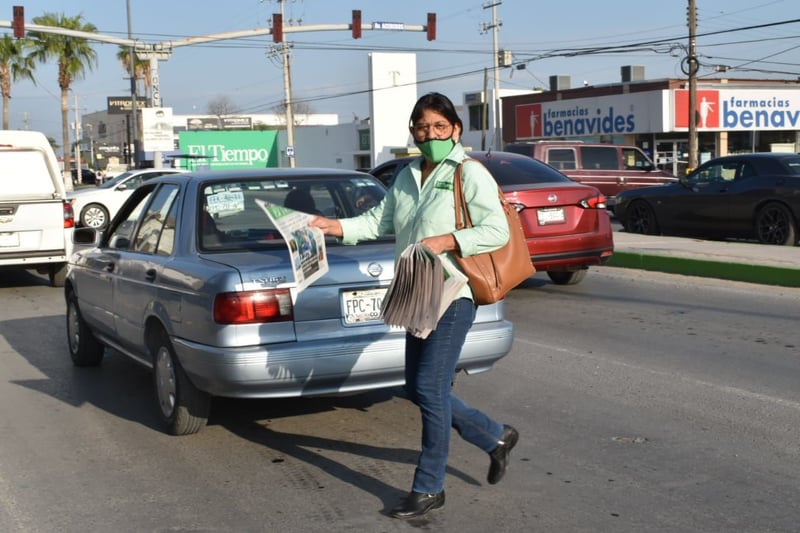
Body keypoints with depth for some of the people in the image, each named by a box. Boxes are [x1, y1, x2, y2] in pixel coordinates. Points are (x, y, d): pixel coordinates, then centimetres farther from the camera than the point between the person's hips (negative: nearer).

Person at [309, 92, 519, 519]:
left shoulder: (469, 173, -7)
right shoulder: (407, 176, 15)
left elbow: (497, 231, -13)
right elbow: (379, 220, 15)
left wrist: (445, 241, -23)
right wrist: (335, 226, 2)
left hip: (453, 295, -8)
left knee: (429, 389, -8)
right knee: (418, 389, 11)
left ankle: (429, 488, 6)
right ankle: (495, 438, 30)